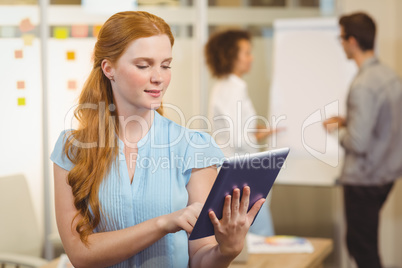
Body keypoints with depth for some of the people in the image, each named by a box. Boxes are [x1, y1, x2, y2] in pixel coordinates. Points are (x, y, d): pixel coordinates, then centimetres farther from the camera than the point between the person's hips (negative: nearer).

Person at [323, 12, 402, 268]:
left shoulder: (363, 86, -23)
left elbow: (357, 143, -24)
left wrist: (339, 130, -5)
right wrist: (347, 121, 13)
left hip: (364, 180, -9)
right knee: (367, 243, 19)